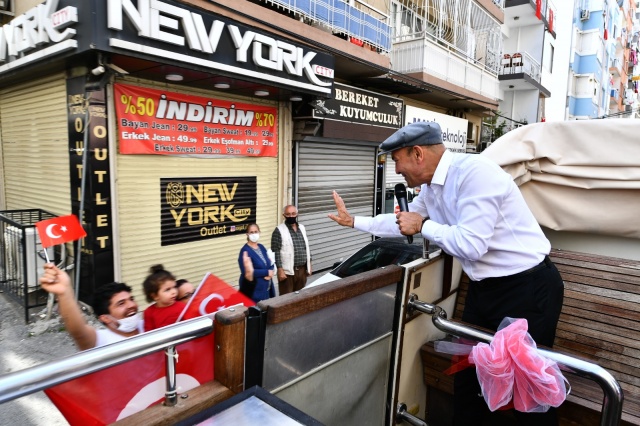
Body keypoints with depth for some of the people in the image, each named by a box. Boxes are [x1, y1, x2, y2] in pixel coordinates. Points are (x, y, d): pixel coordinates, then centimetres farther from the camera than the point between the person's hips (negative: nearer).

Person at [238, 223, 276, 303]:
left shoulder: (261, 247, 9)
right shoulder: (245, 251, -14)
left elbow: (270, 264, 11)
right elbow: (247, 273, -21)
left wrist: (270, 273, -12)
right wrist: (267, 272, -16)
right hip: (253, 290, -7)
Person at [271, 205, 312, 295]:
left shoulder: (302, 228, 11)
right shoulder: (279, 230, -9)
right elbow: (275, 252, -12)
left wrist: (309, 265, 14)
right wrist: (280, 270, -17)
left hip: (302, 270, 6)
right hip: (287, 271, -6)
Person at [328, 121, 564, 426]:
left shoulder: (476, 172, -24)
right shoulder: (430, 187, 4)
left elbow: (471, 244, -29)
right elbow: (401, 223, 19)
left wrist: (424, 225, -16)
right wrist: (352, 221, 22)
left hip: (526, 288, -8)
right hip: (483, 287, 9)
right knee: (467, 370, 19)